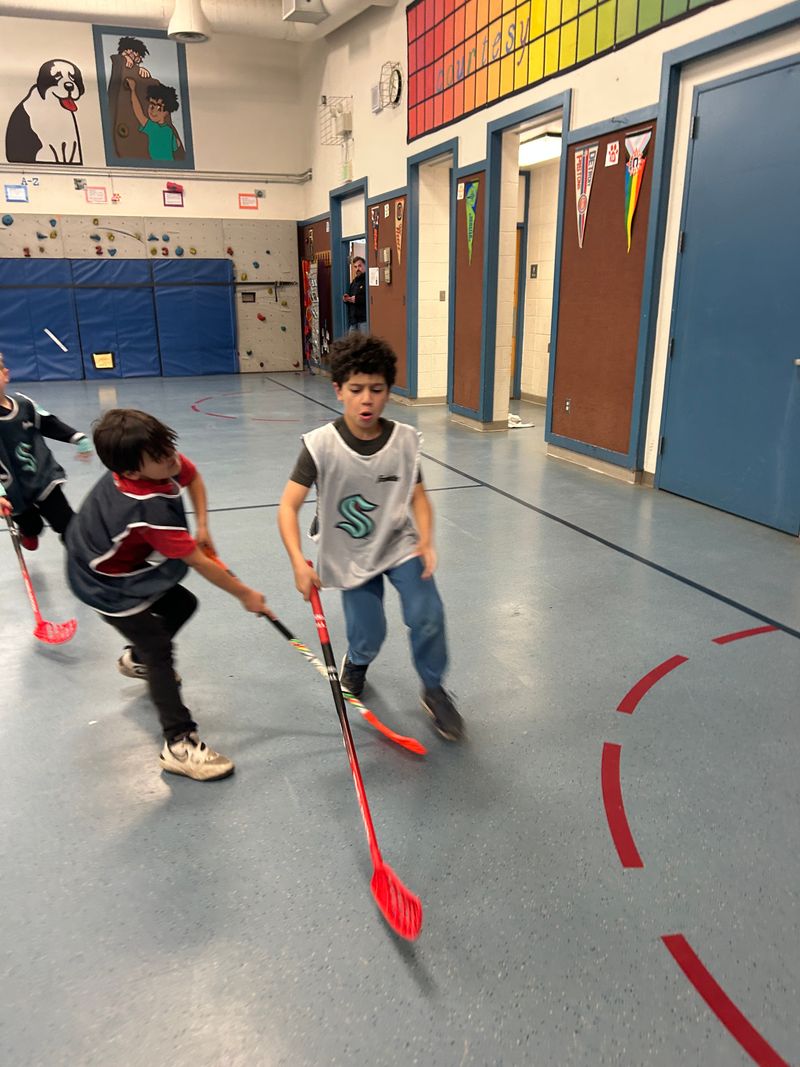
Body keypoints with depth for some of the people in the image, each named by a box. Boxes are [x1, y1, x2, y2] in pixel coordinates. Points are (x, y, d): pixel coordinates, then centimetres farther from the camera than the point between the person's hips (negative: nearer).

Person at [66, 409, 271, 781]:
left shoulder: (165, 462, -19)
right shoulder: (152, 512, -41)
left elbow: (192, 476, 6)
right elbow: (200, 563, -30)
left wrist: (201, 525, -4)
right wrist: (246, 595, -18)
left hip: (131, 562, 9)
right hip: (106, 584, -9)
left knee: (183, 603, 20)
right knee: (160, 651, -10)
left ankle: (136, 658, 46)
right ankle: (180, 744, -3)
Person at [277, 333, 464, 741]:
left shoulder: (405, 439, -12)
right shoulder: (321, 445, -20)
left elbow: (418, 495, -1)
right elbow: (288, 506, -21)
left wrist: (425, 540, -17)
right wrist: (298, 560, -33)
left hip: (400, 544, 2)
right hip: (352, 556, -1)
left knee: (427, 617, -14)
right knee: (368, 638, 4)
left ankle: (433, 691, 14)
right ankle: (355, 663, 44)